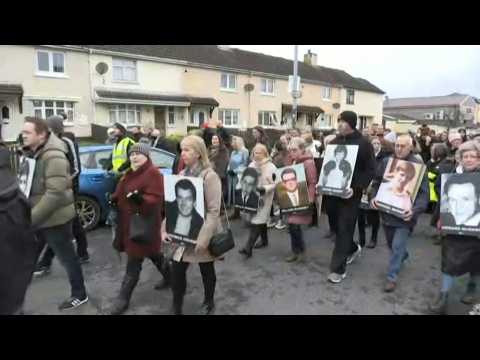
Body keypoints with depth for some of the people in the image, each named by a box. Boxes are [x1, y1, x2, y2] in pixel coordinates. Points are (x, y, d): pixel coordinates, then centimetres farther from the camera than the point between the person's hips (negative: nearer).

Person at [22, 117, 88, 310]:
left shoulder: (53, 157, -21)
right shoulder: (33, 154, 9)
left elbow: (55, 194, -28)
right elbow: (30, 186, 16)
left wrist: (31, 218, -24)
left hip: (55, 219, -8)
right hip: (38, 218, 9)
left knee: (67, 258, 7)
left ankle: (79, 295, 26)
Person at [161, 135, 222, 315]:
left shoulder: (210, 176, -15)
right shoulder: (182, 174, 5)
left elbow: (213, 211, -20)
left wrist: (204, 238, -25)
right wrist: (165, 229, 0)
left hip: (201, 235, -5)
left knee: (206, 271, 14)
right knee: (176, 271, 5)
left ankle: (208, 303, 39)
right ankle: (177, 308, 24)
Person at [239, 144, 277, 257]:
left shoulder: (271, 167, -10)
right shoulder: (251, 165, 6)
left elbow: (274, 184, -12)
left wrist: (264, 189, -25)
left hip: (264, 198, -6)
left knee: (256, 221, -10)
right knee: (261, 219, 18)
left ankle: (248, 248, -12)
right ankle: (264, 240, 37)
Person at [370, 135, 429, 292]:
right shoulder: (386, 161, -1)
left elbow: (424, 193, -14)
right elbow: (376, 182, 7)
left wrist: (415, 210, -29)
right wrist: (373, 197, -11)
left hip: (404, 213, -4)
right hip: (386, 211, 5)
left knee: (397, 246, -4)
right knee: (391, 244, 22)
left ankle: (392, 277, 12)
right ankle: (403, 256, 54)